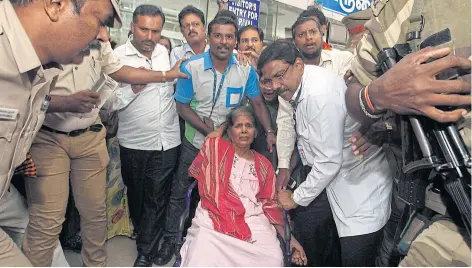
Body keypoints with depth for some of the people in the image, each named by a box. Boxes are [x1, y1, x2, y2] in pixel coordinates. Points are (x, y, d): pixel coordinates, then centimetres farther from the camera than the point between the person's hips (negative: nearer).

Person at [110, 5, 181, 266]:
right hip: (134, 143, -2)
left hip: (167, 141, 2)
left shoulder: (167, 53, 6)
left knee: (157, 198, 6)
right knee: (137, 195, 19)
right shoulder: (118, 56, -7)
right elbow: (107, 102, -13)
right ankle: (146, 234, 46)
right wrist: (132, 89, -25)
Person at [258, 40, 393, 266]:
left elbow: (329, 162, -26)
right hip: (336, 177, 9)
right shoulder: (295, 85, -1)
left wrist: (297, 198, -13)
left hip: (361, 184, -8)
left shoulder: (320, 93, -29)